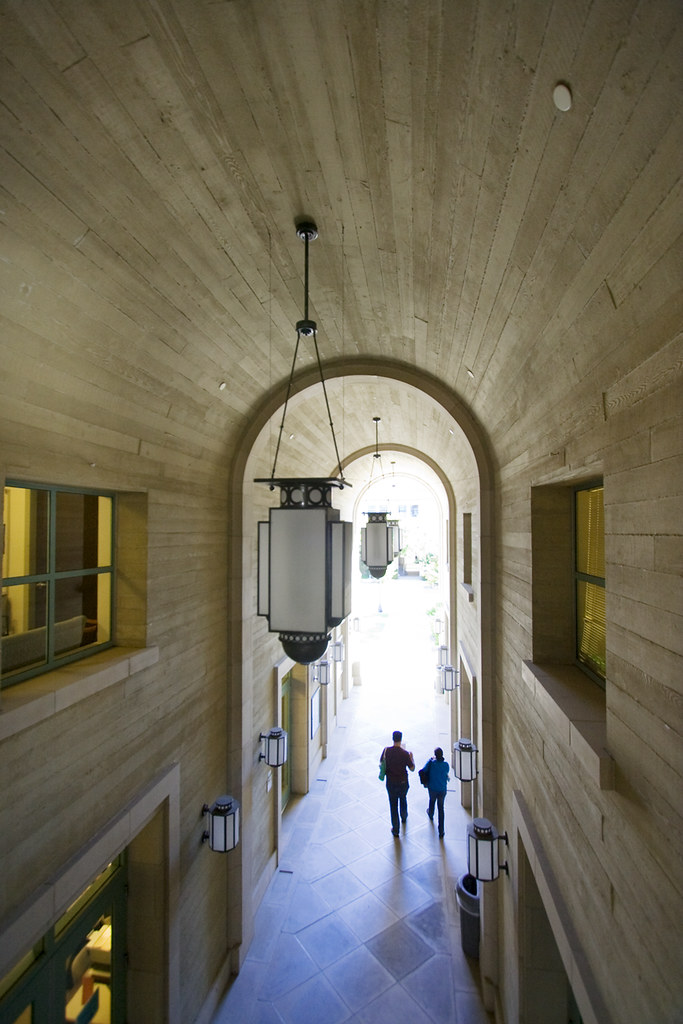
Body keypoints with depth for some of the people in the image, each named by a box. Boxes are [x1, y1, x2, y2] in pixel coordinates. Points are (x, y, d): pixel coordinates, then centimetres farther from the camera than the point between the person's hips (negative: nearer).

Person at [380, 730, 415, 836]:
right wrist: (411, 757, 3)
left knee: (393, 805, 14)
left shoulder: (386, 750, -16)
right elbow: (412, 768, -12)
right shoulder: (405, 753, -23)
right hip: (403, 782, 0)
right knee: (403, 799, 29)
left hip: (390, 782, 0)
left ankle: (395, 829, 22)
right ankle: (404, 817, 52)